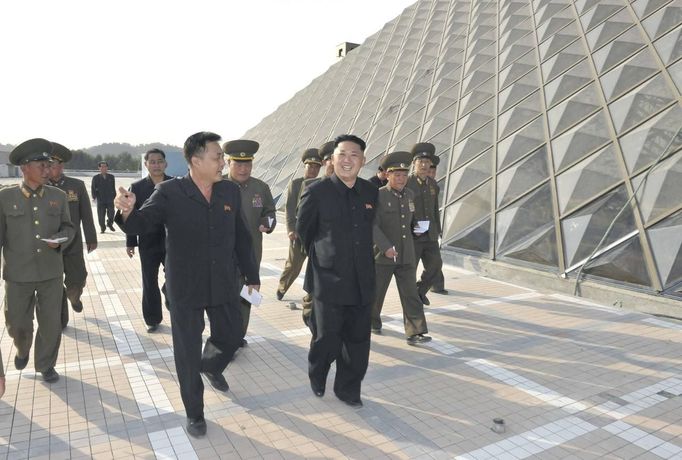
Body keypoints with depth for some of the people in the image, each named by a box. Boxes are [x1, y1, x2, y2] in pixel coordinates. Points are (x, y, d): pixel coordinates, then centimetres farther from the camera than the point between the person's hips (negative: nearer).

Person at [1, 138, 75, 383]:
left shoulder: (58, 196, 2)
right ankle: (22, 349, 46)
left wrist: (60, 240, -14)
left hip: (51, 272, 1)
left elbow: (68, 227, 8)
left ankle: (46, 365, 29)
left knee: (51, 323, 7)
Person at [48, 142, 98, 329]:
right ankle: (61, 320, 23)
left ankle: (74, 297, 40)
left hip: (73, 244, 0)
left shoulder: (77, 185, -2)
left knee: (76, 281, 5)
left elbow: (86, 214, 1)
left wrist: (91, 238, 2)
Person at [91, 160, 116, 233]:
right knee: (101, 215, 2)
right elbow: (93, 188, 5)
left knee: (111, 213, -5)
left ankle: (110, 224, 22)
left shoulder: (111, 177, 10)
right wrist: (94, 197, -5)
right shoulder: (95, 177, 6)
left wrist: (114, 197, 9)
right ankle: (102, 228, 16)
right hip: (100, 200, 0)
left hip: (110, 199, 1)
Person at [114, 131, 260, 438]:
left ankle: (210, 366, 54)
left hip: (223, 285, 4)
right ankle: (194, 413, 31)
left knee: (231, 337, 18)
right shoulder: (169, 192, -12)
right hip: (185, 288, -3)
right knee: (188, 353, 9)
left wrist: (252, 275, 10)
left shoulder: (230, 191, -1)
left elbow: (241, 237, 6)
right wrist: (128, 211, -39)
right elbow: (141, 224, -15)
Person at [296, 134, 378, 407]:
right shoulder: (317, 192, -9)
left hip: (362, 282, 4)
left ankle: (348, 389, 31)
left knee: (357, 342, 10)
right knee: (327, 340, 5)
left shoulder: (371, 192, 4)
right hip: (329, 280, -4)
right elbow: (303, 230, 4)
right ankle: (317, 377, 36)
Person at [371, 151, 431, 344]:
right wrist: (386, 247, -23)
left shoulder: (410, 195, 8)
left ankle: (415, 332, 1)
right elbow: (372, 225, -17)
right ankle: (372, 322, 33)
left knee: (410, 294, 0)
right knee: (375, 292, 11)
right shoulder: (378, 195, -11)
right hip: (383, 255, -4)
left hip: (406, 256, 4)